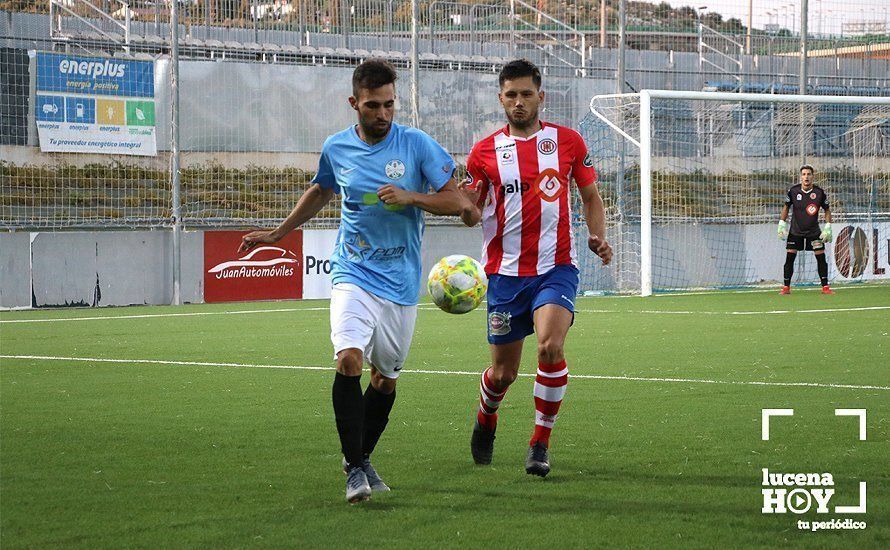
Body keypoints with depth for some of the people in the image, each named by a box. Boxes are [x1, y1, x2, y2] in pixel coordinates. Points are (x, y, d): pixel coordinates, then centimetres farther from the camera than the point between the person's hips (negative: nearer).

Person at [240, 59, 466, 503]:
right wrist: (277, 233, 29)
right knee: (349, 360, -22)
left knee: (385, 378, 8)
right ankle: (354, 470, -16)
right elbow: (320, 191, 24)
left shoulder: (417, 144, -5)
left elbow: (456, 201, -5)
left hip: (401, 280, 0)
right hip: (354, 273, 0)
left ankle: (361, 458, 30)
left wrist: (410, 197, -20)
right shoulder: (336, 148, 2)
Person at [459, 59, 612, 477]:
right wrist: (467, 206, -16)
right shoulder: (485, 152, 4)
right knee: (504, 372, 6)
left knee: (550, 346, -25)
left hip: (556, 267, -1)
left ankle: (541, 443, -10)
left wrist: (598, 238, -4)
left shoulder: (567, 141, 4)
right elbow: (472, 216, 8)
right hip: (505, 273, 1)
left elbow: (591, 196, 14)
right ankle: (486, 420, 41)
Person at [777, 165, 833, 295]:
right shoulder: (793, 191, -8)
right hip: (795, 231, 0)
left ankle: (825, 287, 6)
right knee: (789, 258, -5)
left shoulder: (819, 193, -9)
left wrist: (827, 228, -5)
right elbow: (786, 207, 7)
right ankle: (786, 287, 2)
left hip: (814, 232, 0)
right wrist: (782, 224, 2)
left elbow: (827, 210, 2)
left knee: (821, 258, -3)